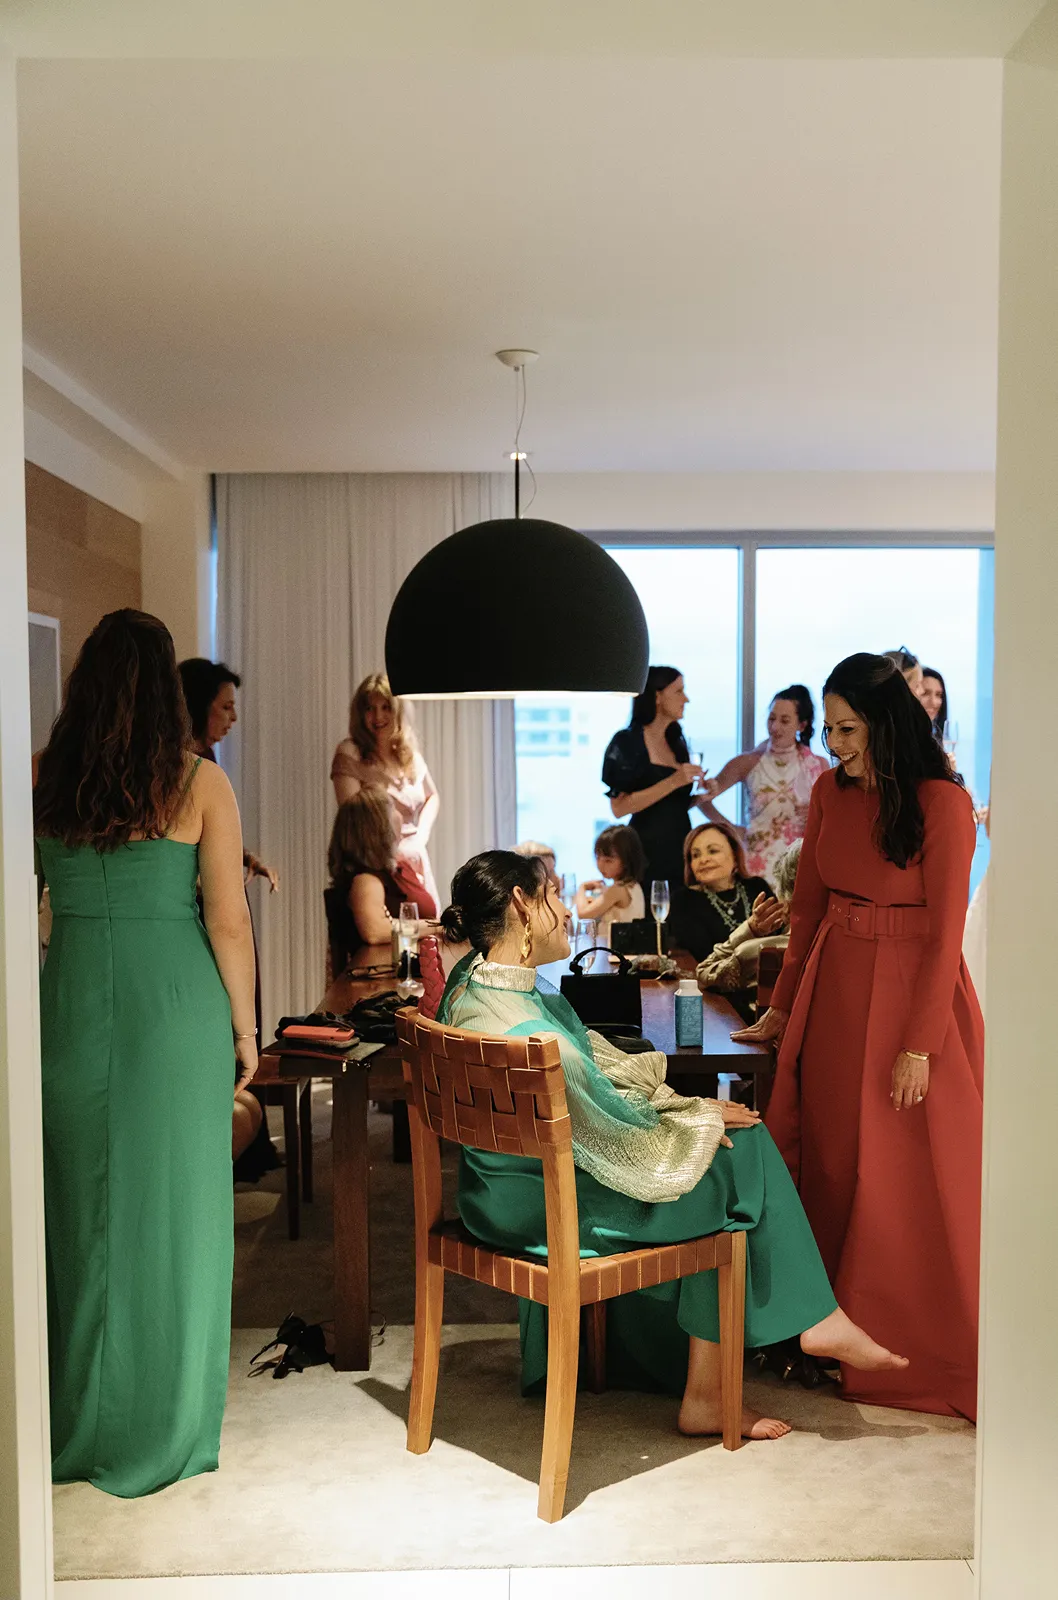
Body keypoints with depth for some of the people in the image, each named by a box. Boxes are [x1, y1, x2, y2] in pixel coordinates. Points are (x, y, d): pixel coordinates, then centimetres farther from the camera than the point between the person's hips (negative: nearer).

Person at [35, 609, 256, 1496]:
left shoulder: (45, 780, -1)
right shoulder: (200, 782, -8)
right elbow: (228, 920, -8)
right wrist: (244, 1026, 2)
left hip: (72, 1006, 3)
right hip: (175, 1007, -2)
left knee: (80, 1210, 16)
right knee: (170, 1208, 9)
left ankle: (79, 1424, 31)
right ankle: (163, 1429, 23)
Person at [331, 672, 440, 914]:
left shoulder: (409, 754, 11)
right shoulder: (349, 753, -5)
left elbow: (432, 797, 25)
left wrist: (420, 837, 9)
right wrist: (395, 849, -12)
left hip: (413, 858, 5)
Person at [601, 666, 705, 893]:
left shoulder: (676, 741, 14)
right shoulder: (627, 742, -6)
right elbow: (619, 807, -15)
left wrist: (699, 798, 5)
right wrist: (672, 782, -19)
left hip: (680, 851, 6)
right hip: (646, 856, -6)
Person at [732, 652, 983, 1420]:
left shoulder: (943, 804, -13)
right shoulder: (830, 793, 4)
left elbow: (945, 932, -13)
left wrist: (919, 1044, -15)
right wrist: (783, 1006, 14)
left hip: (912, 991, -6)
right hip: (834, 991, 6)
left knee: (913, 1182, 3)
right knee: (830, 1166, 12)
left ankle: (929, 1356, 22)